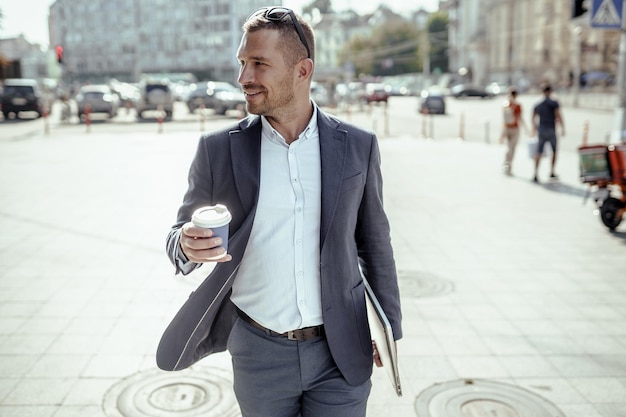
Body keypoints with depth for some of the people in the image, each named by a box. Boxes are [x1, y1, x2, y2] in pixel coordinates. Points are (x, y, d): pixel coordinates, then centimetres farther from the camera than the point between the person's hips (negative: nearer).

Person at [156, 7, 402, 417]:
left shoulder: (358, 147, -3)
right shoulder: (219, 149, -5)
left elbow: (374, 242, 5)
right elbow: (181, 234, 2)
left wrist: (390, 326, 8)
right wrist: (188, 245, -21)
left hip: (339, 351, 0)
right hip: (259, 354, 1)